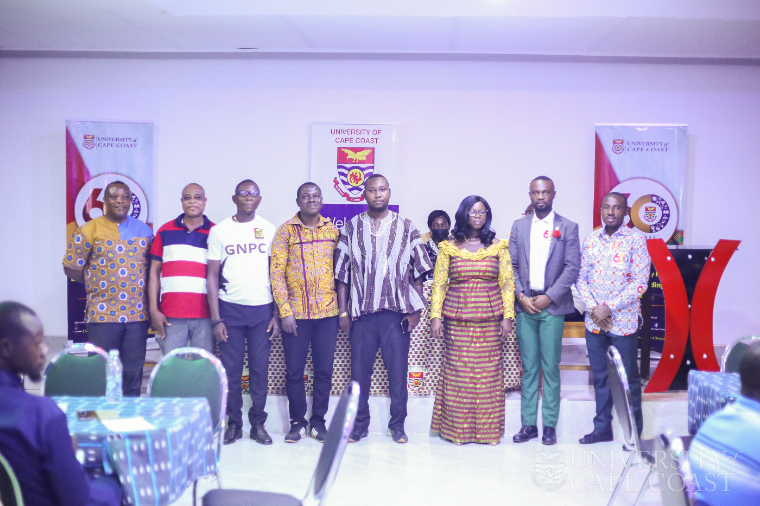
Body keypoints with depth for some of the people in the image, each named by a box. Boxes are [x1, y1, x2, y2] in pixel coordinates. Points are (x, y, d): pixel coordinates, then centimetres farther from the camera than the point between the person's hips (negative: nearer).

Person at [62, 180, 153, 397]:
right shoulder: (88, 231, 0)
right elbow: (71, 268, 2)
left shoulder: (144, 230, 10)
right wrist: (96, 282, 0)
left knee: (133, 375, 8)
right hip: (102, 313, -3)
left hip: (137, 314, 3)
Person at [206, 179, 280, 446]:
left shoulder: (269, 230, 6)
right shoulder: (219, 231, 3)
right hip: (230, 308, 0)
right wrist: (216, 318, -4)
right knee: (231, 369, 2)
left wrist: (277, 314, 0)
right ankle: (234, 422, 15)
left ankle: (258, 423, 14)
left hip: (262, 308, 1)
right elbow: (212, 276, 2)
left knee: (260, 368, 3)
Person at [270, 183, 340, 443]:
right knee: (294, 371, 4)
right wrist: (285, 311, -10)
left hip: (328, 313, 2)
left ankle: (318, 421, 19)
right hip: (295, 313, -2)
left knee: (324, 370, 6)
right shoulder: (286, 231, -1)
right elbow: (276, 272, -4)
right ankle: (297, 422, 18)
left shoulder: (332, 230, 7)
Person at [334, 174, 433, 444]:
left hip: (397, 311, 0)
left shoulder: (406, 227, 6)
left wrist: (415, 310, -1)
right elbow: (342, 272, 6)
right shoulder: (351, 227, 7)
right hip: (362, 311, 1)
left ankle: (397, 424, 17)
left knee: (398, 370, 4)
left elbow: (418, 271, 5)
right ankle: (360, 424, 19)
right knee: (359, 369, 5)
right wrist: (342, 311, 1)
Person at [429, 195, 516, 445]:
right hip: (457, 318, 0)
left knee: (489, 371, 2)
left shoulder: (498, 246, 7)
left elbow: (507, 283, 6)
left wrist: (507, 316, -2)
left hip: (490, 318, 1)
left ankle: (488, 429, 12)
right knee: (457, 370, 0)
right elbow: (439, 283, 5)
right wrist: (435, 316, -3)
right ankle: (457, 429, 10)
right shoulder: (449, 247, 6)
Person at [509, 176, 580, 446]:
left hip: (552, 306, -2)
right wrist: (521, 296, -5)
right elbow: (512, 266, 8)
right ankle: (528, 424, 12)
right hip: (524, 305, 2)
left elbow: (572, 268, -3)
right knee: (529, 368, 6)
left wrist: (548, 297, -10)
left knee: (551, 368, 1)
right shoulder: (519, 226, 10)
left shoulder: (568, 227, 3)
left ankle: (550, 425, 9)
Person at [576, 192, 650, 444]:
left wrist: (609, 308, -15)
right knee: (600, 377, 13)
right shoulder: (591, 239, 7)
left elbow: (640, 283, -11)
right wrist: (593, 308, -9)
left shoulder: (635, 240, -6)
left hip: (623, 321, -4)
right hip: (594, 321, 4)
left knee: (629, 378, 6)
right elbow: (581, 278, 6)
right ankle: (602, 428, 25)